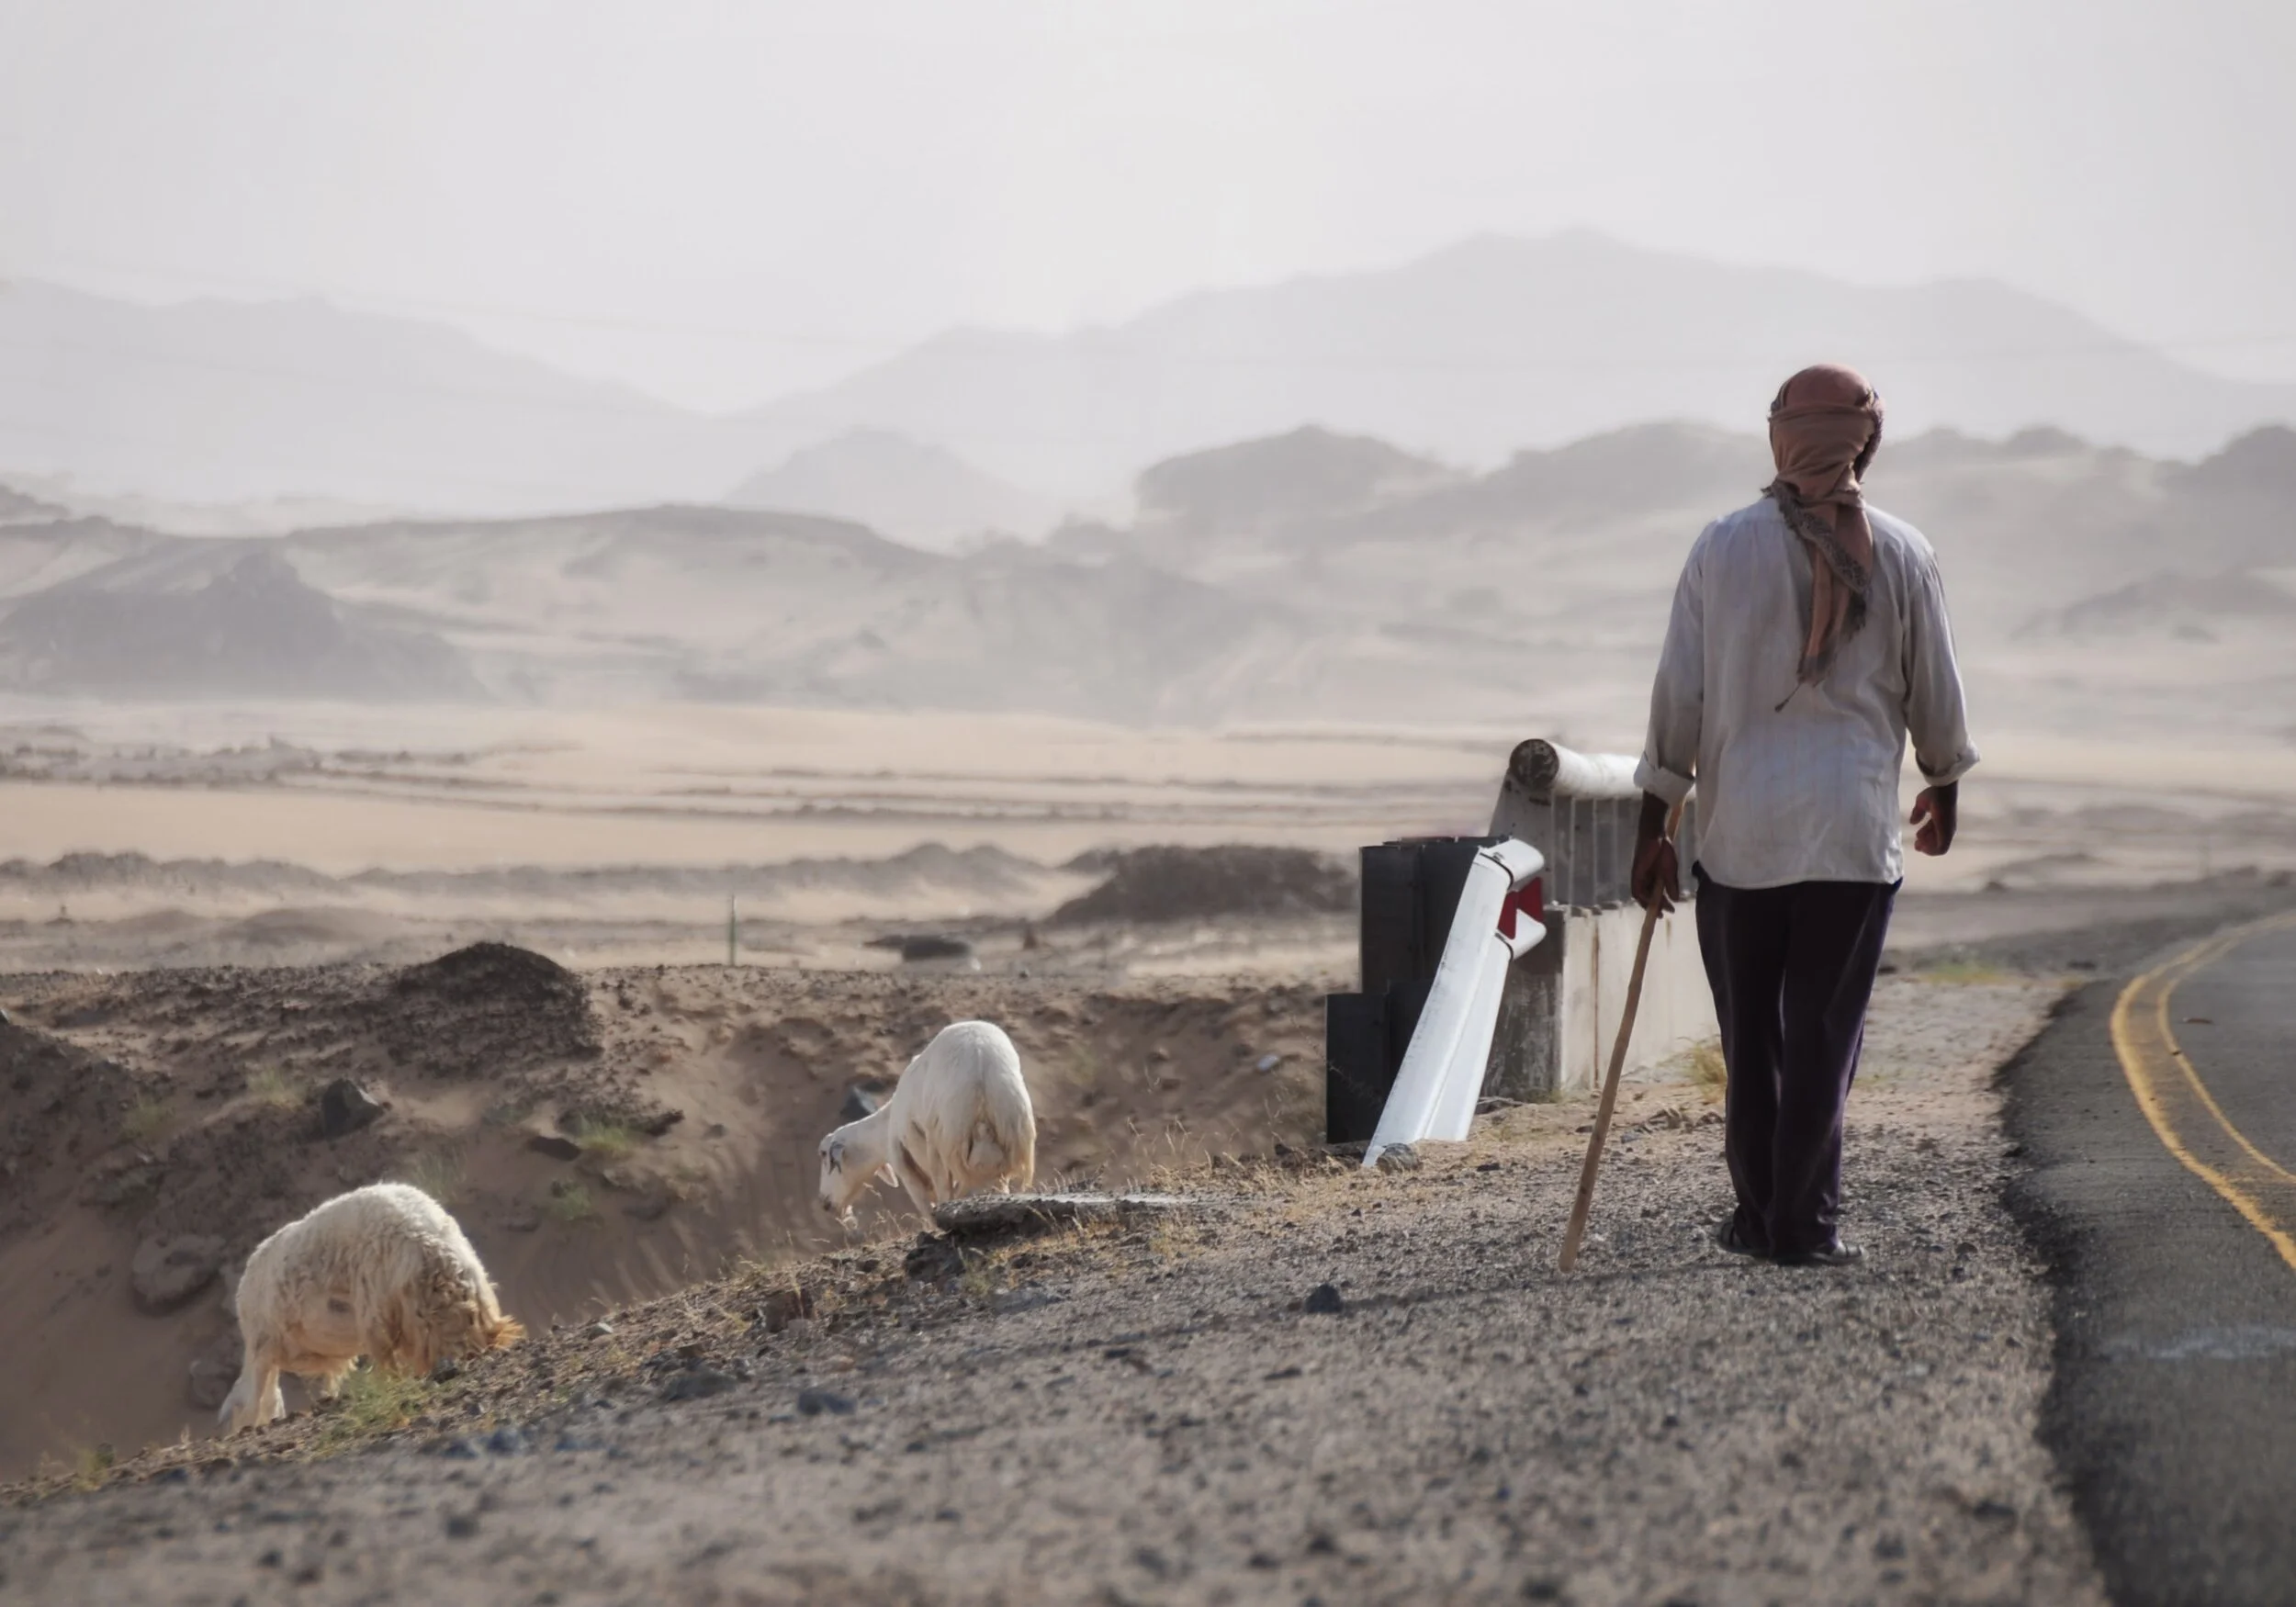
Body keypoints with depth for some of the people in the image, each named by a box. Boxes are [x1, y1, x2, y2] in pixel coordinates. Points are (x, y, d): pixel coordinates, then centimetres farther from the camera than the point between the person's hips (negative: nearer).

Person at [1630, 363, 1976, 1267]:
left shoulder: (1723, 546, -1)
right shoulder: (1901, 553, 0)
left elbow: (1678, 693, -1)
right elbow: (1935, 690, 9)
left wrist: (1655, 824, 4)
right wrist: (1943, 785, 27)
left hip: (1738, 827, 1)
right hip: (1854, 827, -1)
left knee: (1748, 1032, 11)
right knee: (1824, 1031, 4)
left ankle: (1759, 1213, 19)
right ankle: (1804, 1223, 3)